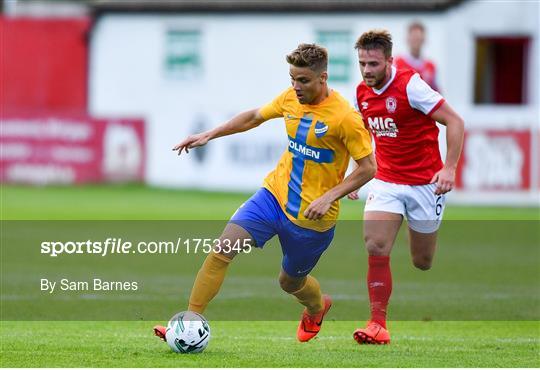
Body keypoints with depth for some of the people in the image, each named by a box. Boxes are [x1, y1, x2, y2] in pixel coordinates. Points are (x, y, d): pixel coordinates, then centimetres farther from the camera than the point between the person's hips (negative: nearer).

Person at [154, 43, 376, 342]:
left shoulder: (345, 117, -19)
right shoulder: (291, 99, 0)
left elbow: (368, 167, -15)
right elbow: (254, 117, 18)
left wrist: (329, 197, -24)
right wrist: (209, 135, 15)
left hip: (311, 215, -5)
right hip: (275, 194, 5)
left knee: (290, 281, 15)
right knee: (222, 250, -14)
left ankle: (317, 309, 52)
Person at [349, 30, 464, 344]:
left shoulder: (410, 85, -17)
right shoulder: (363, 93, 3)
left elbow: (455, 122, -16)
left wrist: (449, 168, -25)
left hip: (425, 184, -4)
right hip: (386, 182, 4)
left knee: (423, 262, 4)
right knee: (376, 248, -16)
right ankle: (379, 324, -14)